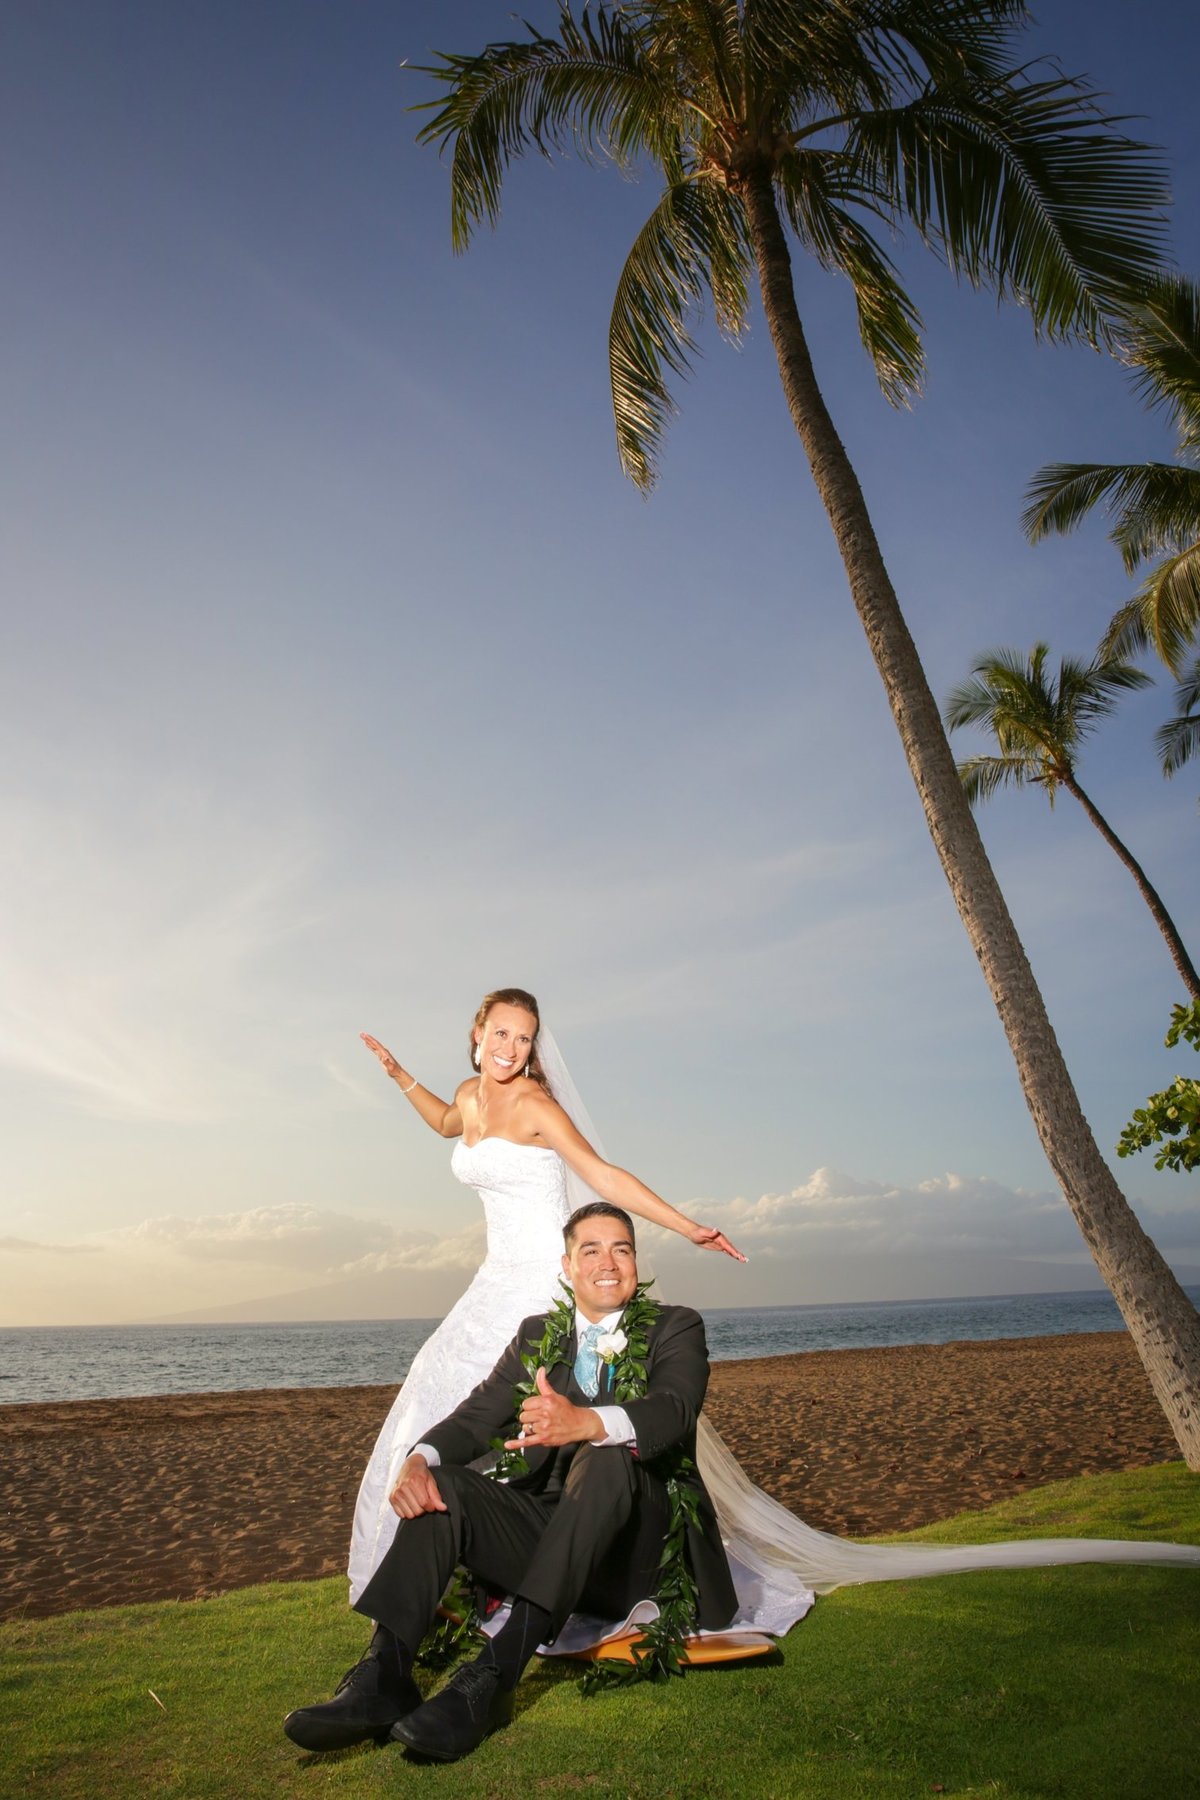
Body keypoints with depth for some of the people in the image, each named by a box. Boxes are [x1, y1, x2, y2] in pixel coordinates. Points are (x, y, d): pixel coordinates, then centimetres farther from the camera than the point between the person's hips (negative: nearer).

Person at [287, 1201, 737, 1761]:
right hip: (545, 1529, 4)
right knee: (438, 1486, -18)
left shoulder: (676, 1328, 1)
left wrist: (586, 1423, -42)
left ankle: (493, 1676, -39)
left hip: (634, 1548, -4)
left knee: (607, 1460, -34)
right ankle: (383, 1677, -28)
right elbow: (474, 1418, 4)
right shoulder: (536, 1336, 14)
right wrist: (420, 1458, -20)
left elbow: (674, 1409, -20)